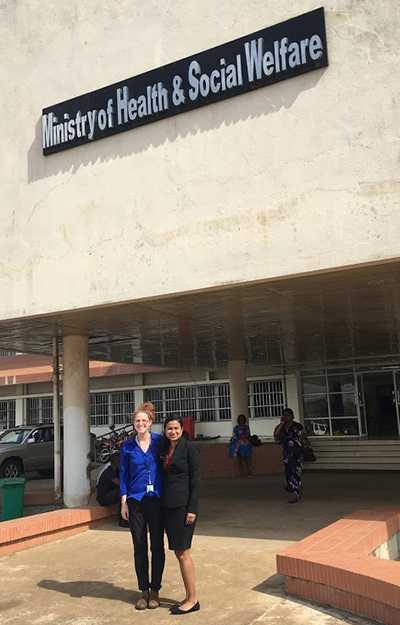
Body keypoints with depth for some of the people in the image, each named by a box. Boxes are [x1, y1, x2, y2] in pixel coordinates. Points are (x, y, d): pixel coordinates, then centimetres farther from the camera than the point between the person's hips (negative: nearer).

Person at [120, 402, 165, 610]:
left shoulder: (159, 441, -3)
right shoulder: (127, 446, 1)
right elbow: (123, 475, 6)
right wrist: (123, 502, 1)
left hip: (157, 499, -1)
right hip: (135, 500, 1)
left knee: (157, 546, 6)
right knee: (139, 547, 8)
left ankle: (155, 590, 19)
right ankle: (144, 590, 20)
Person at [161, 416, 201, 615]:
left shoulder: (189, 447, -8)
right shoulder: (165, 450, 12)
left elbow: (196, 479, -11)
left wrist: (192, 509, -16)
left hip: (183, 505, -7)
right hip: (168, 505, 7)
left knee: (183, 552, -3)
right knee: (178, 552, 11)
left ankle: (193, 599, 8)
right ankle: (188, 597, 20)